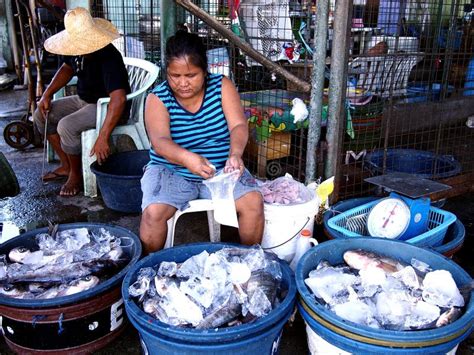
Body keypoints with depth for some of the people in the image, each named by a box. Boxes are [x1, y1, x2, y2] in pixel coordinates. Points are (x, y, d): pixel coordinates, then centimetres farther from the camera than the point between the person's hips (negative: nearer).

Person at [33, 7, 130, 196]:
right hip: (84, 100, 9)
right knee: (41, 115, 8)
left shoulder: (108, 58, -32)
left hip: (107, 106, -9)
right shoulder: (77, 50, -6)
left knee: (66, 127, -29)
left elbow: (119, 99, -41)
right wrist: (47, 94, 5)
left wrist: (103, 137, -46)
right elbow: (67, 68, 17)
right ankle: (66, 166, 15)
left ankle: (76, 174, -4)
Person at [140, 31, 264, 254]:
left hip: (221, 169, 2)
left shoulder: (222, 86, -4)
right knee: (153, 212, -27)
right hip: (171, 171, -1)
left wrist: (235, 153, -40)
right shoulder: (157, 99, -9)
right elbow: (160, 141, -25)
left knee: (253, 202, -20)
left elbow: (238, 126, -16)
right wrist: (187, 158, -48)